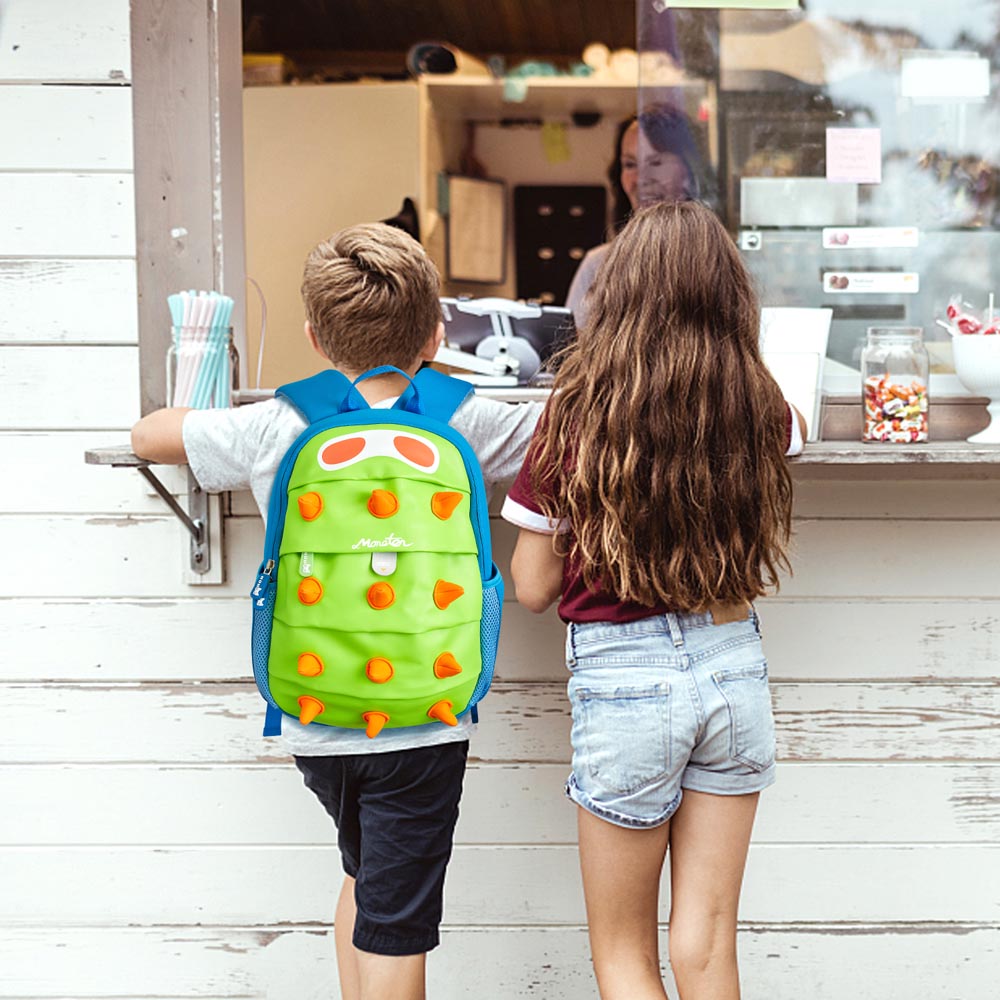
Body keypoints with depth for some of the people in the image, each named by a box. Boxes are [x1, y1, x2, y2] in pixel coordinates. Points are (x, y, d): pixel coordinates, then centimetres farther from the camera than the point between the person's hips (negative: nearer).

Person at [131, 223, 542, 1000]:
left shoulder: (273, 430, -4)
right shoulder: (464, 426, -8)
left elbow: (149, 433, 12)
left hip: (313, 722, 3)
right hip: (419, 718, -3)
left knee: (368, 877, 27)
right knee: (396, 927, 3)